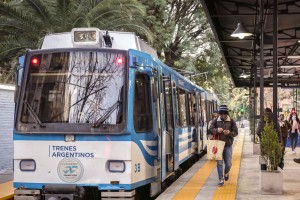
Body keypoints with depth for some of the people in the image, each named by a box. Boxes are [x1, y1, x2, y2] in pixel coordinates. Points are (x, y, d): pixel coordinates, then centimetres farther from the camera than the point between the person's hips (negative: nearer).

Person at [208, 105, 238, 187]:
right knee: (219, 163, 0)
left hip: (228, 145, 0)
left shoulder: (231, 121, -1)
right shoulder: (215, 121, -1)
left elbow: (235, 132, -1)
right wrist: (216, 130, -24)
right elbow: (210, 130, -4)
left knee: (228, 163, 7)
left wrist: (229, 133, -22)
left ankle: (226, 173, 39)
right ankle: (221, 180, 7)